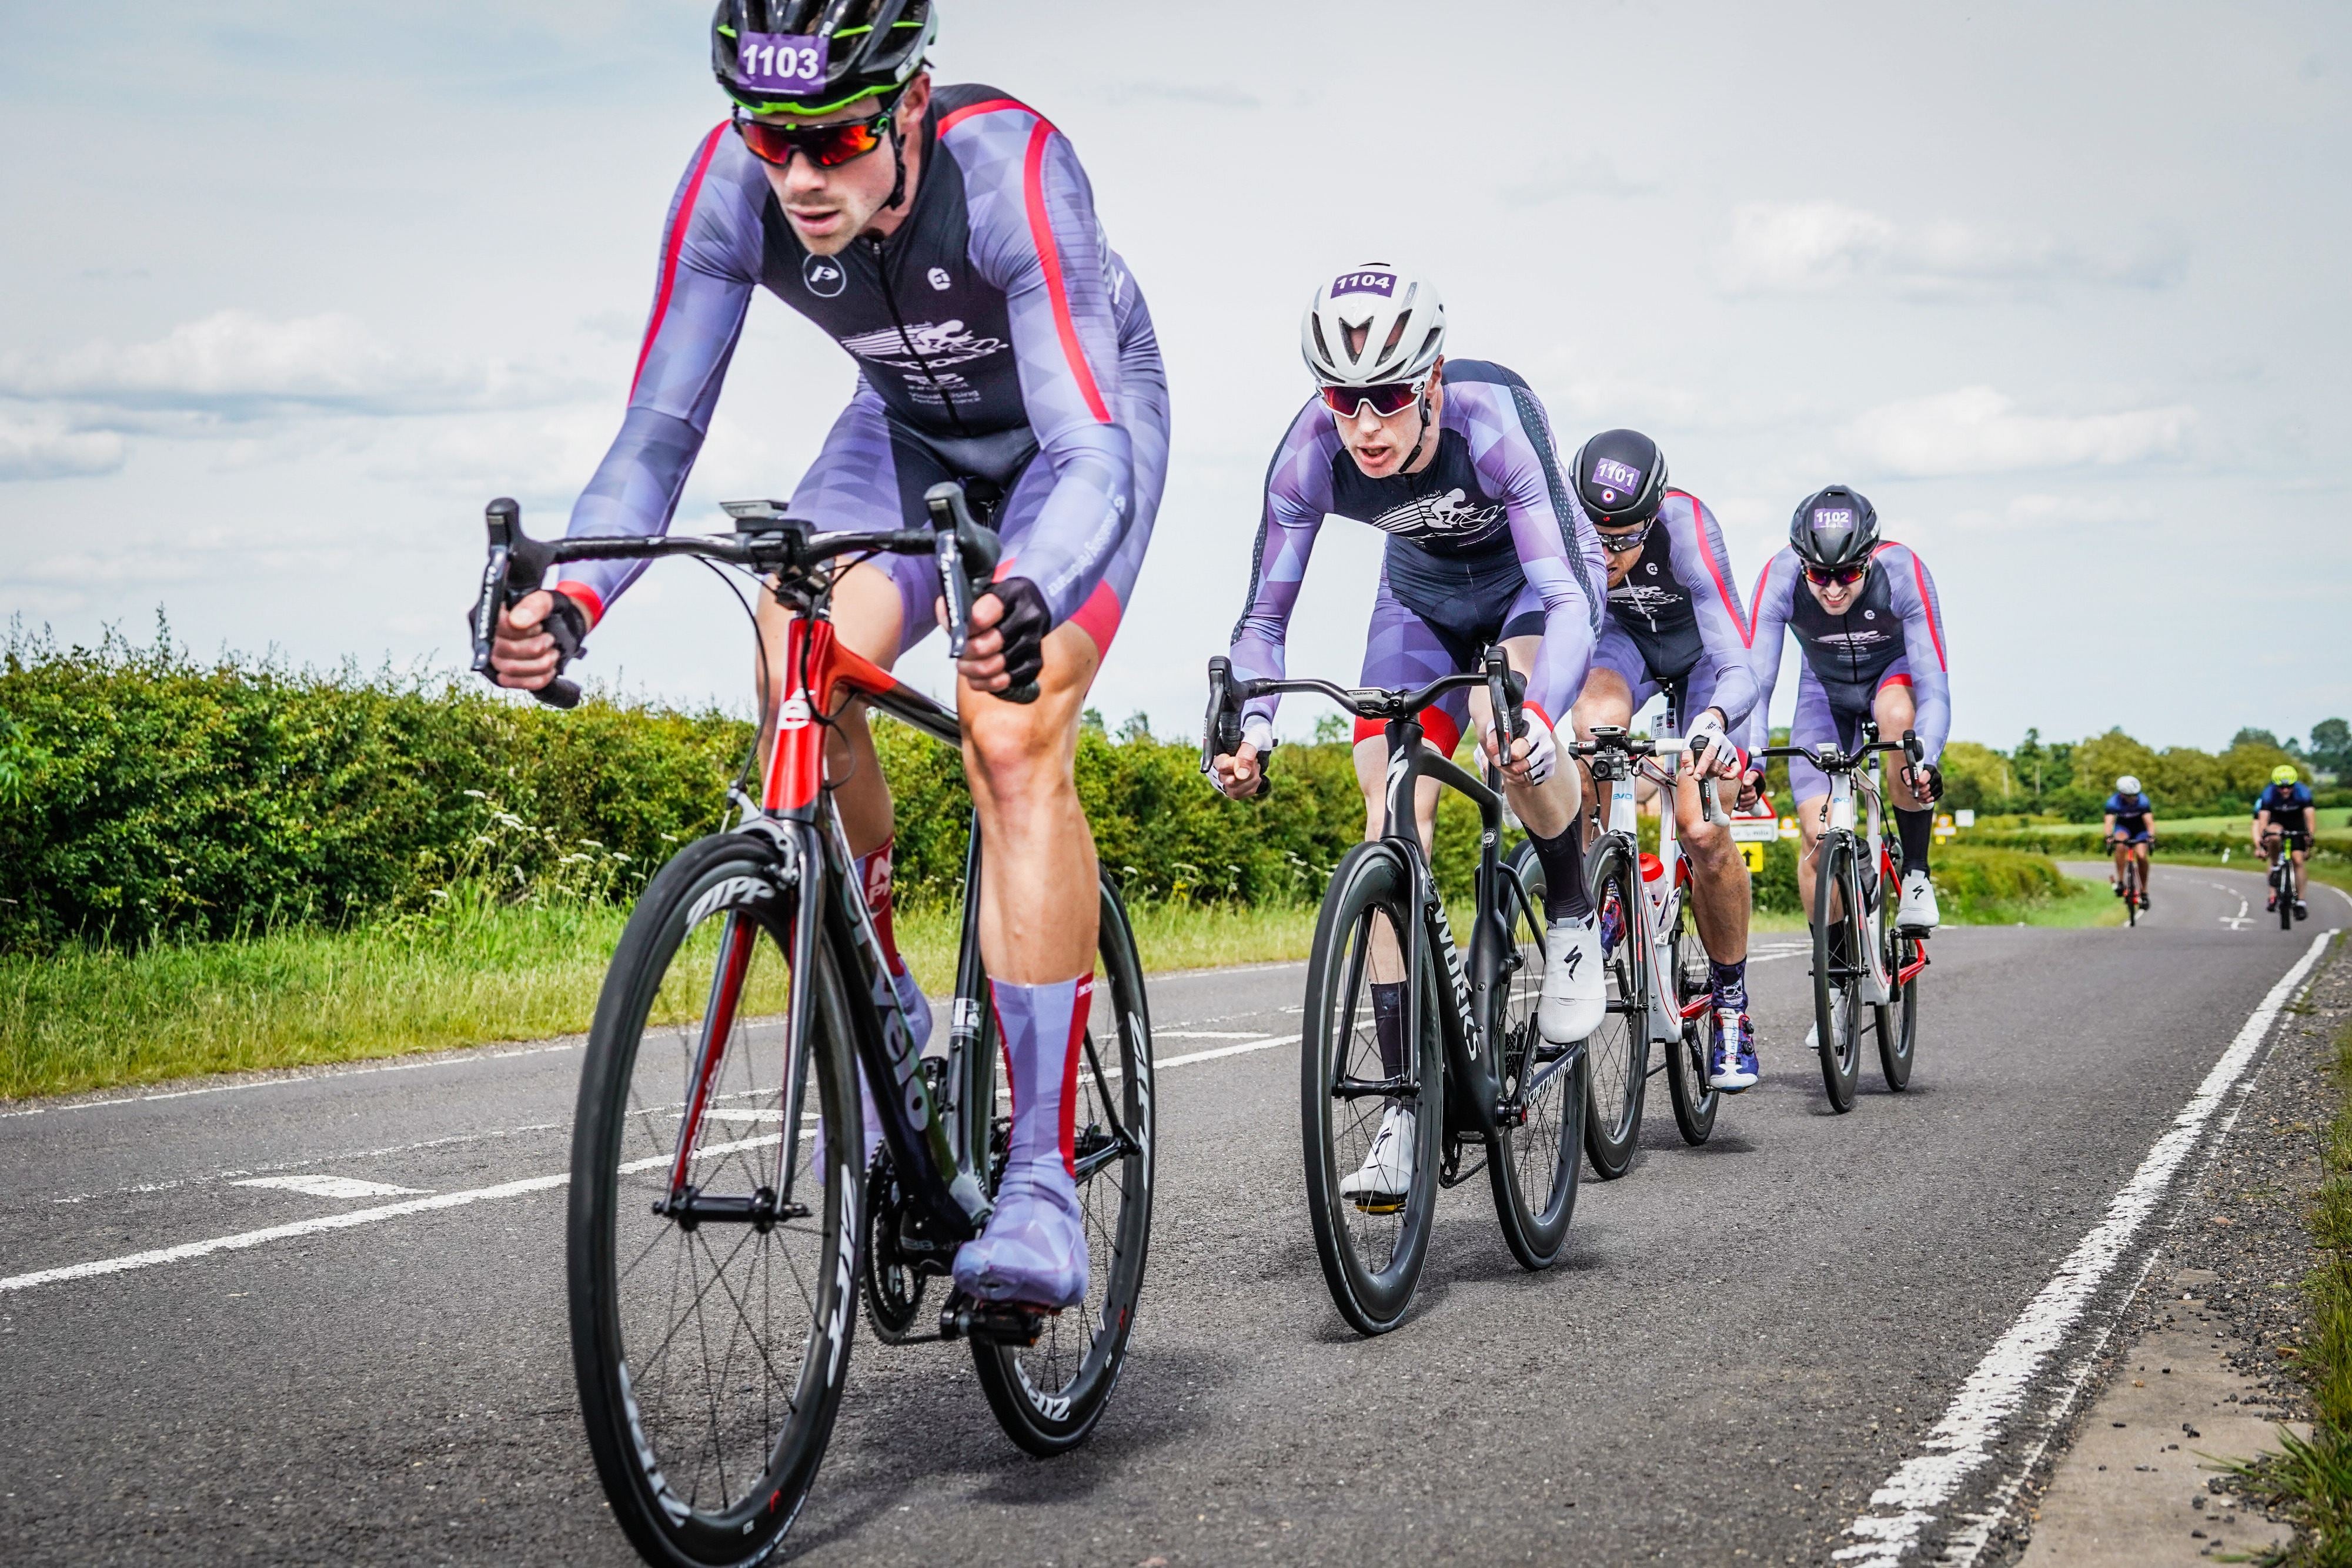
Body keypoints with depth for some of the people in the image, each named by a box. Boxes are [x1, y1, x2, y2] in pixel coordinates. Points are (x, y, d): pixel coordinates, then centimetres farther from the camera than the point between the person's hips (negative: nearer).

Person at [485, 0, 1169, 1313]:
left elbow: (1090, 452, -44)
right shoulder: (730, 185, -26)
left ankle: (1044, 1174, -23)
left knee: (1013, 739, -24)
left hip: (1080, 426, -4)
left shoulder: (1009, 165, -38)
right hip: (911, 425, 4)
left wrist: (1026, 599, -65)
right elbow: (660, 431, -23)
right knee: (800, 669, -24)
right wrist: (570, 595, -42)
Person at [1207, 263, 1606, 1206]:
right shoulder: (1311, 452, -28)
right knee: (1392, 820, -14)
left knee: (1514, 736, -35)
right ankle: (1407, 1107, -11)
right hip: (1422, 597, 3)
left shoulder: (1492, 415, -37)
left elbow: (1570, 597, -41)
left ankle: (1572, 921, -4)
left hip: (1529, 583, -3)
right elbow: (1263, 618, -22)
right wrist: (1250, 728, -41)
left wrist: (1533, 716, -59)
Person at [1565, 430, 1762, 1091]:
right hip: (1624, 637, 2)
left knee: (1702, 831, -15)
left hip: (1700, 649, -2)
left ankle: (1733, 1005, 4)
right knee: (1593, 726, -33)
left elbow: (1739, 671, -41)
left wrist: (1714, 719, -63)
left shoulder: (1686, 532, -37)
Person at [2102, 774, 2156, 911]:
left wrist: (2151, 837, -51)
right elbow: (2109, 822, -36)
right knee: (2121, 845, -34)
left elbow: (2149, 821, -33)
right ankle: (2120, 882, -27)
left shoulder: (2143, 801, -25)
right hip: (2123, 828, 0)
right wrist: (2109, 837, -56)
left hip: (2140, 831, 0)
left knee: (2142, 856, -22)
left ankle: (2144, 892, -6)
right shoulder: (2113, 802, -25)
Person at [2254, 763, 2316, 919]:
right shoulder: (2268, 795, -28)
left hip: (2297, 827, 0)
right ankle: (2275, 869, -15)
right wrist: (2259, 844, -43)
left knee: (2298, 861, -11)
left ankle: (2300, 902, -4)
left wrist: (2310, 837, -47)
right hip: (2277, 823, 0)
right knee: (2273, 837, -36)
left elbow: (2309, 815, -34)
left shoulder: (2303, 792, -28)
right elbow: (2262, 818, -34)